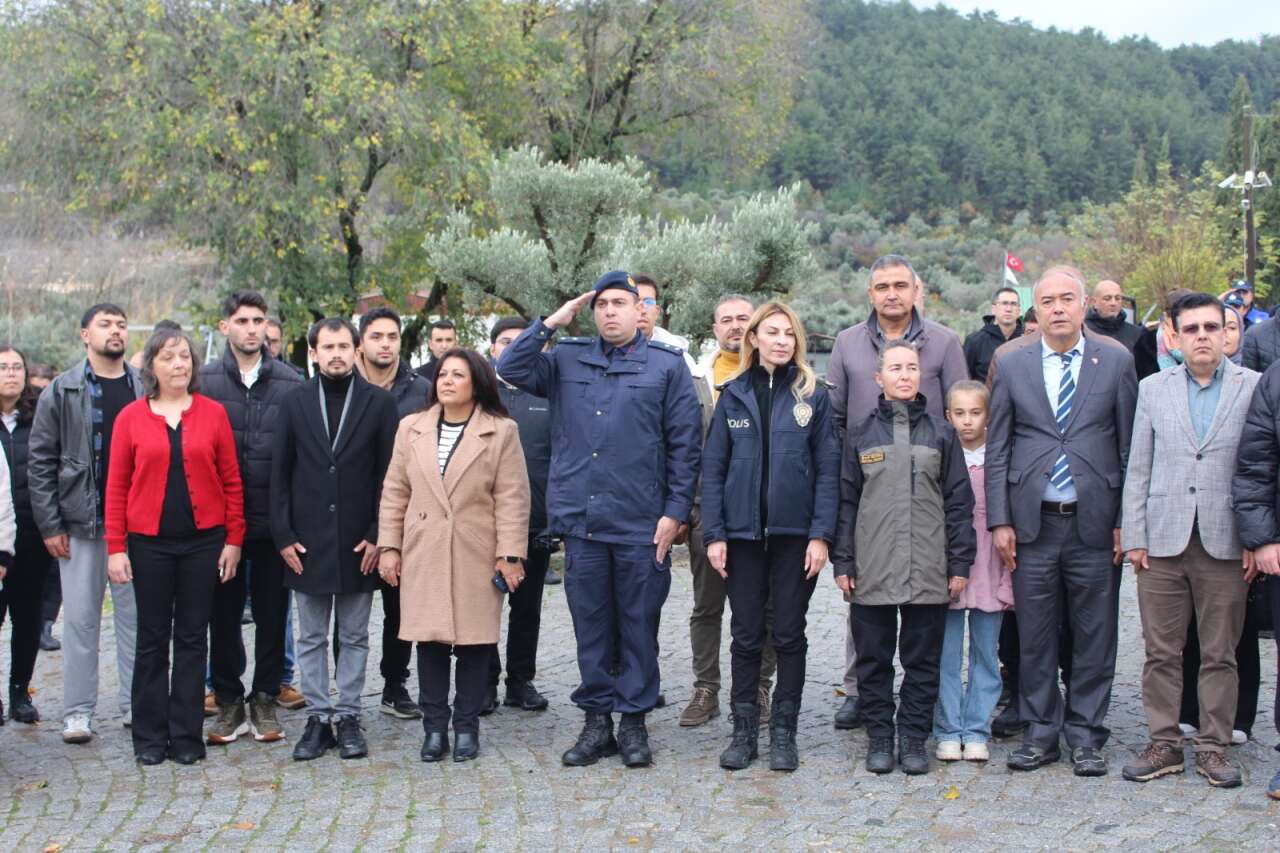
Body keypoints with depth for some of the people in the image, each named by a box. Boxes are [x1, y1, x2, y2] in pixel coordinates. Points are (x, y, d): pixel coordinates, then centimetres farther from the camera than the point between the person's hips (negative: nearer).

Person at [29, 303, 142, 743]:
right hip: (81, 523, -1)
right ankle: (78, 712, 10)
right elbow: (40, 461, 1)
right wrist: (50, 525, -5)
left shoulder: (146, 390, 6)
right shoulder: (62, 392, 2)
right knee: (81, 617, 2)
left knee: (135, 616, 7)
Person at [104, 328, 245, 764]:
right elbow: (116, 486, 1)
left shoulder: (213, 413, 2)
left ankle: (186, 735, 14)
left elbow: (231, 481, 4)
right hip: (150, 542, 0)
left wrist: (233, 539, -1)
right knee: (152, 638, 6)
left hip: (204, 540, 1)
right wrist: (115, 547, -3)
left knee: (192, 638, 6)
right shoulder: (131, 417, 1)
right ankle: (150, 736, 16)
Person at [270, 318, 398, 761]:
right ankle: (318, 718, 16)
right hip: (307, 542, 1)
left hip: (359, 543, -1)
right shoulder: (296, 403, 5)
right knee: (311, 637, 8)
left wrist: (378, 536, -7)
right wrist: (283, 535, -2)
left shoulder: (379, 403, 1)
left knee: (354, 637, 8)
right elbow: (280, 474, 5)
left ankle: (348, 718, 17)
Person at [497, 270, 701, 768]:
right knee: (590, 626, 8)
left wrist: (675, 511, -5)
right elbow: (511, 368, 2)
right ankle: (596, 722, 18)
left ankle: (634, 722, 16)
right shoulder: (568, 360, 11)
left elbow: (685, 444, 1)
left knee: (639, 625, 5)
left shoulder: (666, 365, 3)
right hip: (580, 521, 2)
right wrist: (553, 322, 0)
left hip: (641, 523, -2)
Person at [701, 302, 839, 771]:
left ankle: (784, 732, 16)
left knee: (789, 635, 6)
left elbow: (828, 469, -1)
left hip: (795, 533, -1)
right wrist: (714, 534, -4)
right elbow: (713, 467, 4)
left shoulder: (813, 396, 2)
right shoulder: (734, 395, 5)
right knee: (746, 635, 7)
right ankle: (744, 730, 16)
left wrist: (821, 534, -10)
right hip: (743, 532, 1)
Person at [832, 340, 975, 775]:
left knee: (923, 659, 6)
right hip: (872, 571, 0)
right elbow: (846, 501, 7)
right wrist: (843, 562, 2)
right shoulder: (861, 434, 6)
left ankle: (913, 738, 16)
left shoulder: (941, 433, 6)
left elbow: (958, 501, 6)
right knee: (873, 659, 6)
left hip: (928, 571, 0)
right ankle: (879, 736, 17)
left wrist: (960, 562, 2)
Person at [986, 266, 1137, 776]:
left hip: (1095, 522, -1)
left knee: (1094, 634, 5)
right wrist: (999, 520, 0)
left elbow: (1130, 446, 4)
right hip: (1033, 522, 1)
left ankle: (1085, 737, 16)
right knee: (1035, 634, 6)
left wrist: (1126, 519, -1)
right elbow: (996, 447, 6)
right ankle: (1040, 733, 18)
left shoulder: (1116, 361, 3)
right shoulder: (1010, 363, 5)